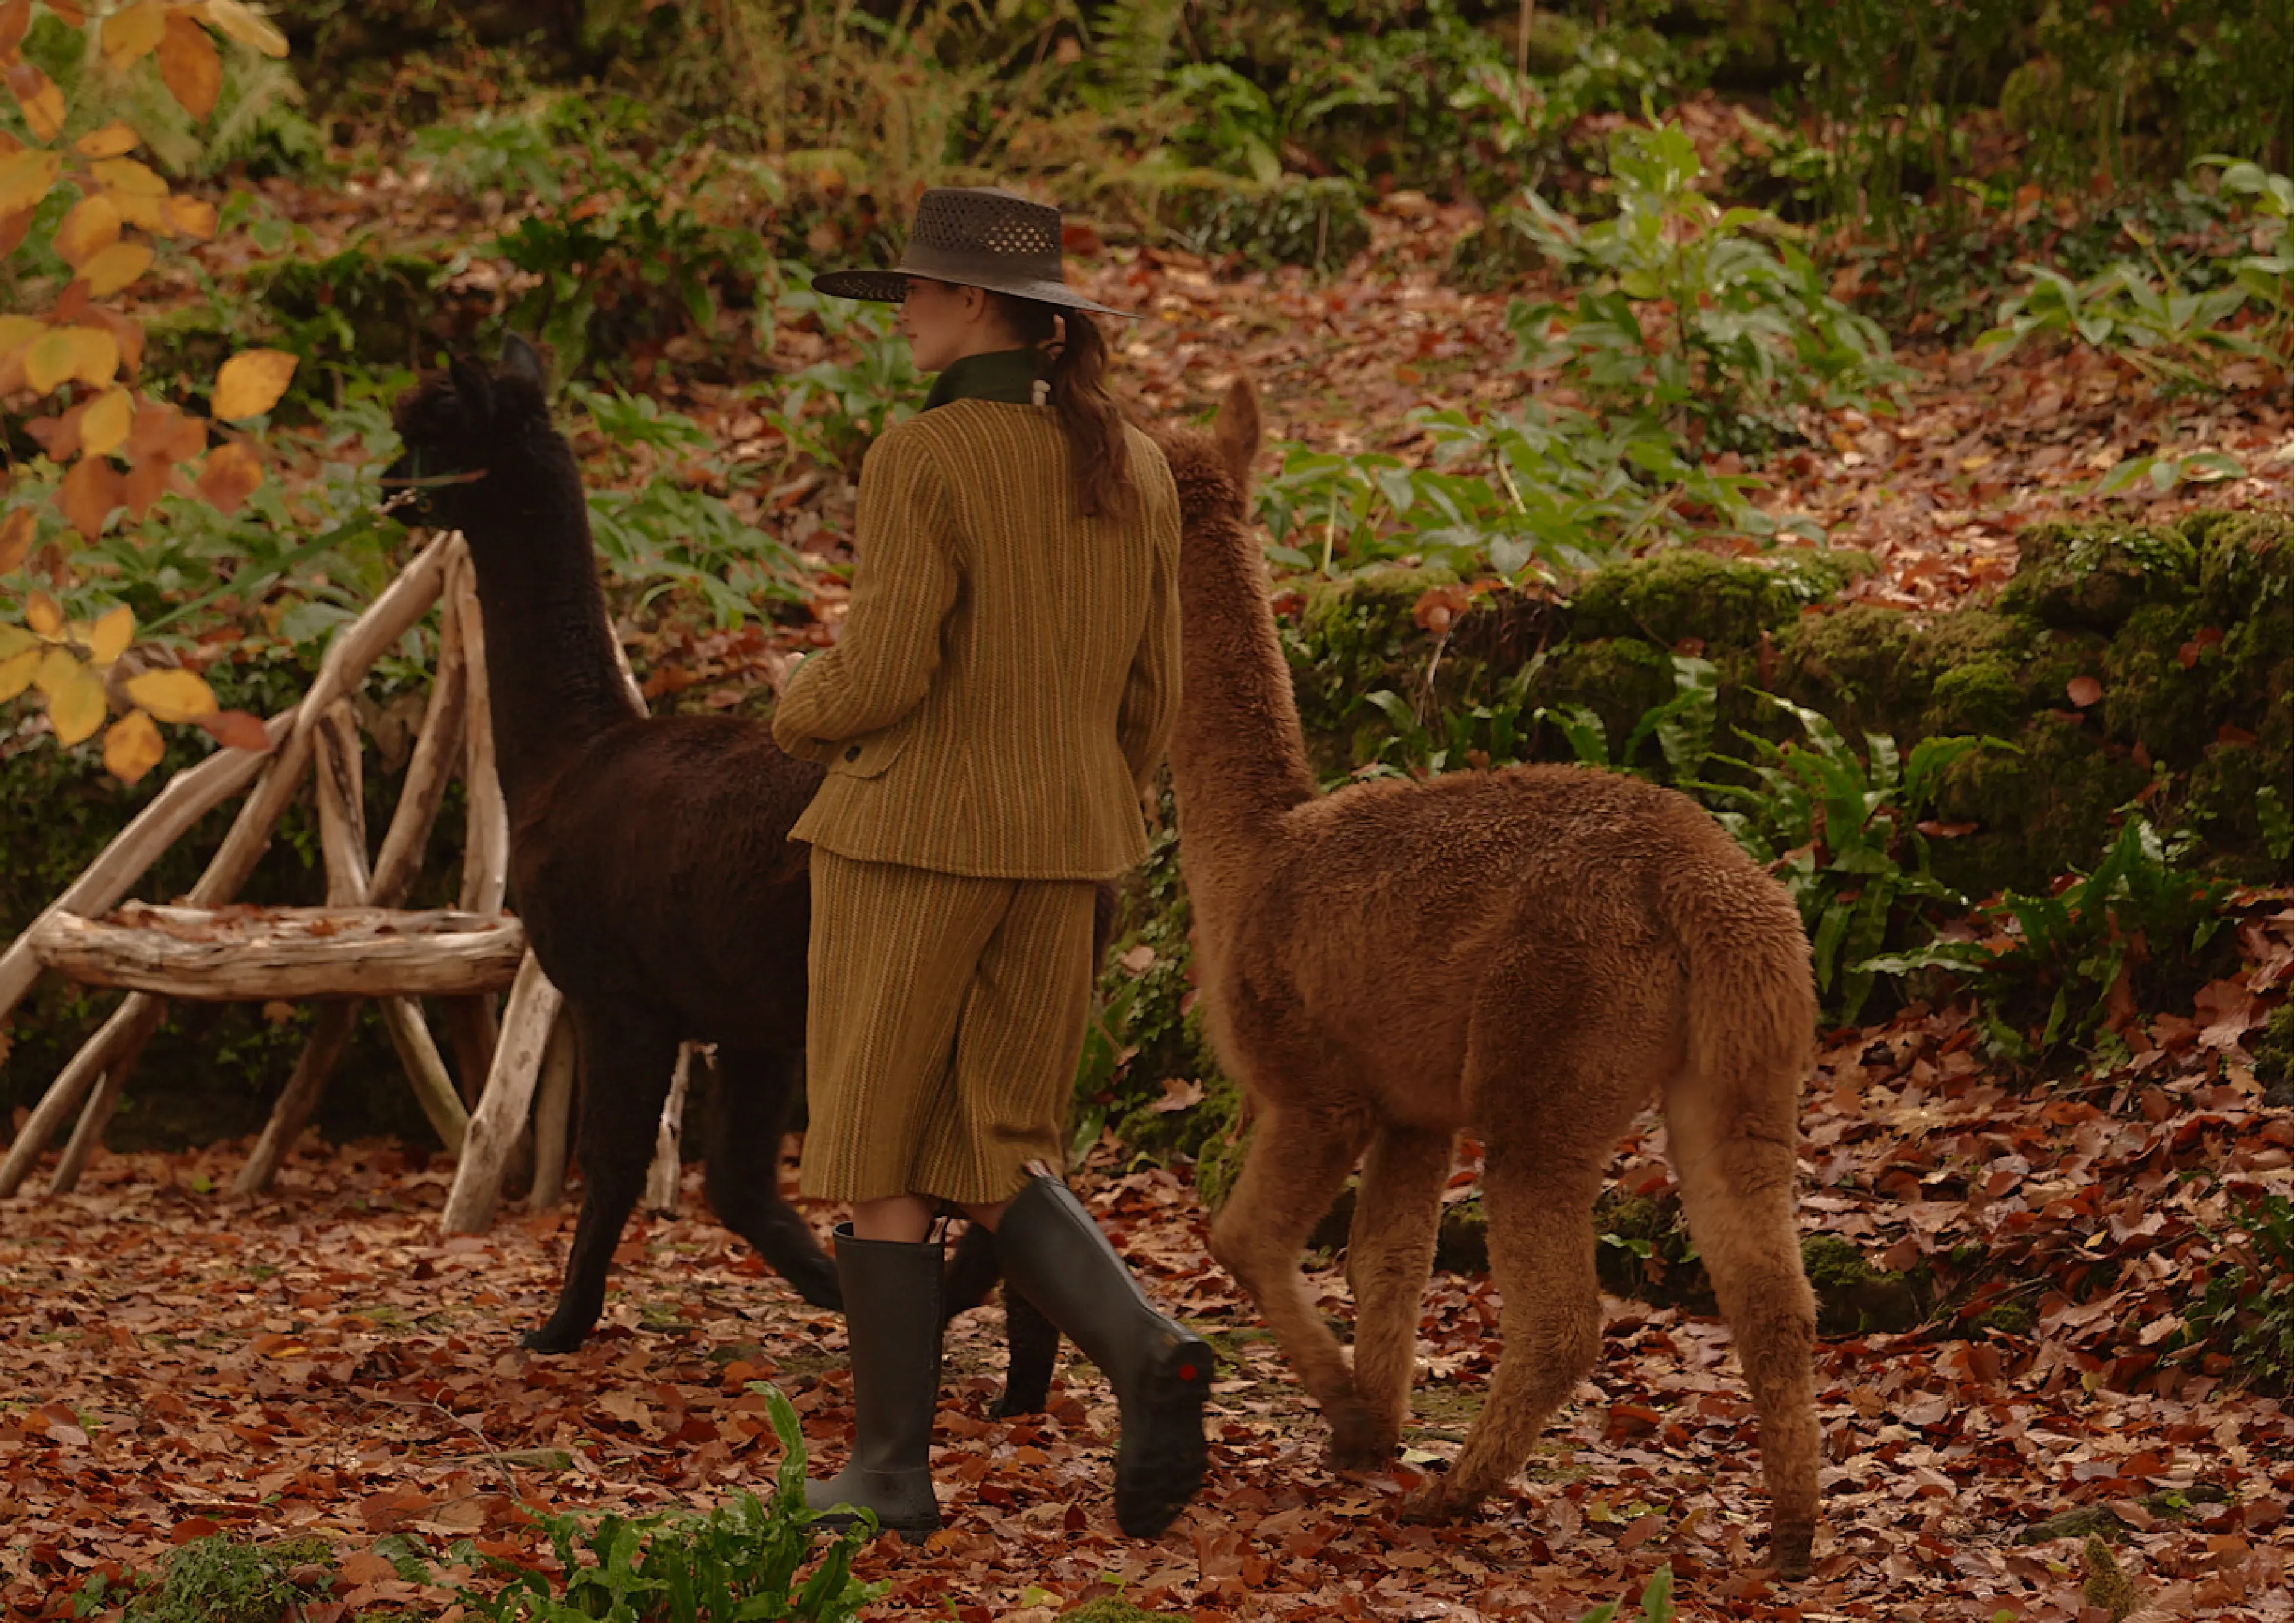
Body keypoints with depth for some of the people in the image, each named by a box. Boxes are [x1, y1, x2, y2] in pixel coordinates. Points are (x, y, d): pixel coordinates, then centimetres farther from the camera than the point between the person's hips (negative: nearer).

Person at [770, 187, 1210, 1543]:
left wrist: (802, 716, 5)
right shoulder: (1133, 465, 5)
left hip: (915, 832, -6)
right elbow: (1148, 694, 9)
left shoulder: (926, 458, -15)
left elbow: (883, 677, -18)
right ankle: (1148, 1358, -11)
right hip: (1057, 848, 6)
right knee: (992, 1161, 13)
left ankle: (894, 1468, 11)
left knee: (884, 1158, 7)